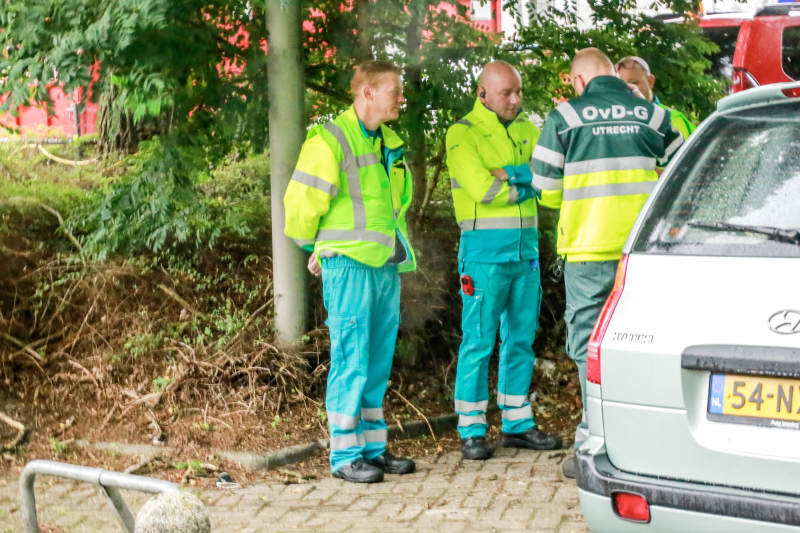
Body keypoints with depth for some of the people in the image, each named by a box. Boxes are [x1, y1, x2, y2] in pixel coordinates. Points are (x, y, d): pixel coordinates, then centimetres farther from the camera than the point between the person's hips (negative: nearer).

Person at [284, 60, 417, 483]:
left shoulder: (388, 143, 17)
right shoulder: (330, 140, -9)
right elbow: (301, 202, -8)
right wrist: (315, 250, 2)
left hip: (386, 266, 8)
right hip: (348, 265, -8)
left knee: (378, 361, 10)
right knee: (351, 358, -7)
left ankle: (373, 448, 18)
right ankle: (345, 454, -1)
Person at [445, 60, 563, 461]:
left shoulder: (527, 130, 14)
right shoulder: (462, 134, -4)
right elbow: (482, 188, -16)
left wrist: (507, 174, -15)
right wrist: (527, 184, -5)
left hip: (526, 248, 6)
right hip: (484, 251, -6)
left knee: (521, 339, 9)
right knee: (478, 341, -5)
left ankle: (517, 424, 18)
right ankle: (471, 431, 1)